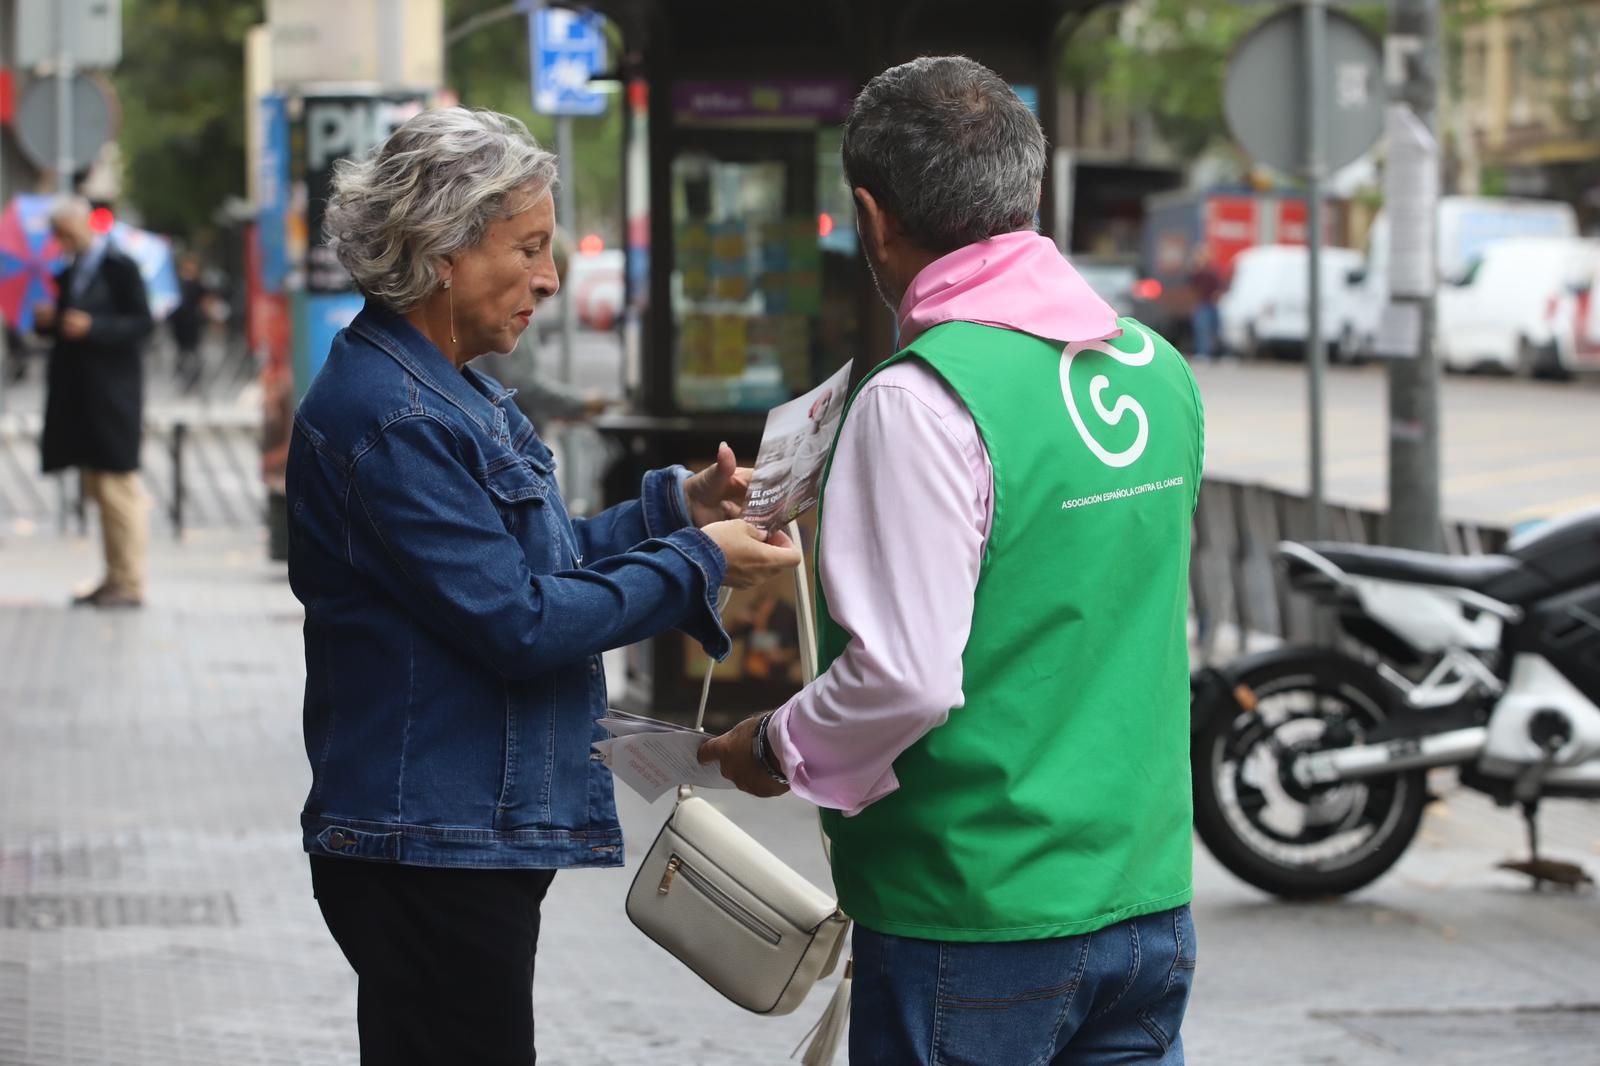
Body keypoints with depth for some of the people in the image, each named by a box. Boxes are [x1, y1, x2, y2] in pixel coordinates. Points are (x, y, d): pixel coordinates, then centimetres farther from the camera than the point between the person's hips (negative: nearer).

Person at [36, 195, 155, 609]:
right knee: (98, 489, 10)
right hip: (81, 396, 8)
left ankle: (129, 583, -1)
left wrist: (92, 327, -24)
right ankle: (115, 579, 15)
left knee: (118, 489, -5)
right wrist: (48, 321, -2)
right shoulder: (68, 273, 14)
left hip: (112, 395, -8)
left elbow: (143, 323, -13)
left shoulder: (119, 267, -9)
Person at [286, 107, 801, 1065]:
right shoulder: (392, 419, -19)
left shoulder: (444, 393, 14)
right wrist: (695, 565, -13)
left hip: (474, 835, 11)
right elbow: (516, 621, -21)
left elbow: (529, 558, 19)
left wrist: (676, 506, 8)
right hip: (431, 849, -11)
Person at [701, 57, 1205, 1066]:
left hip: (975, 920, -7)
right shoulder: (1159, 368, 6)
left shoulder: (924, 399, -18)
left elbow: (907, 675, -22)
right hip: (1149, 899, 7)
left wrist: (781, 749, -4)